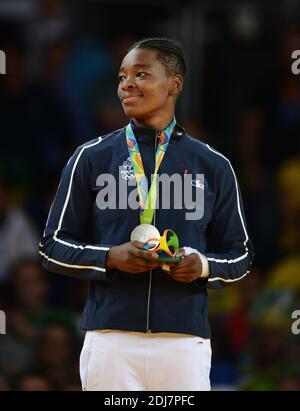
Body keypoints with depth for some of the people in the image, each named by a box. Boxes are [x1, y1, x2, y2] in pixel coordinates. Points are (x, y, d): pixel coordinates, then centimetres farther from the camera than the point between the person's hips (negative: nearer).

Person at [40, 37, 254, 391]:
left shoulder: (212, 166, 11)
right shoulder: (92, 158, 9)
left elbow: (240, 256, 15)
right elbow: (53, 246, 9)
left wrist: (204, 266, -7)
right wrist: (111, 257, -9)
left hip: (185, 341, 1)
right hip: (110, 338, -1)